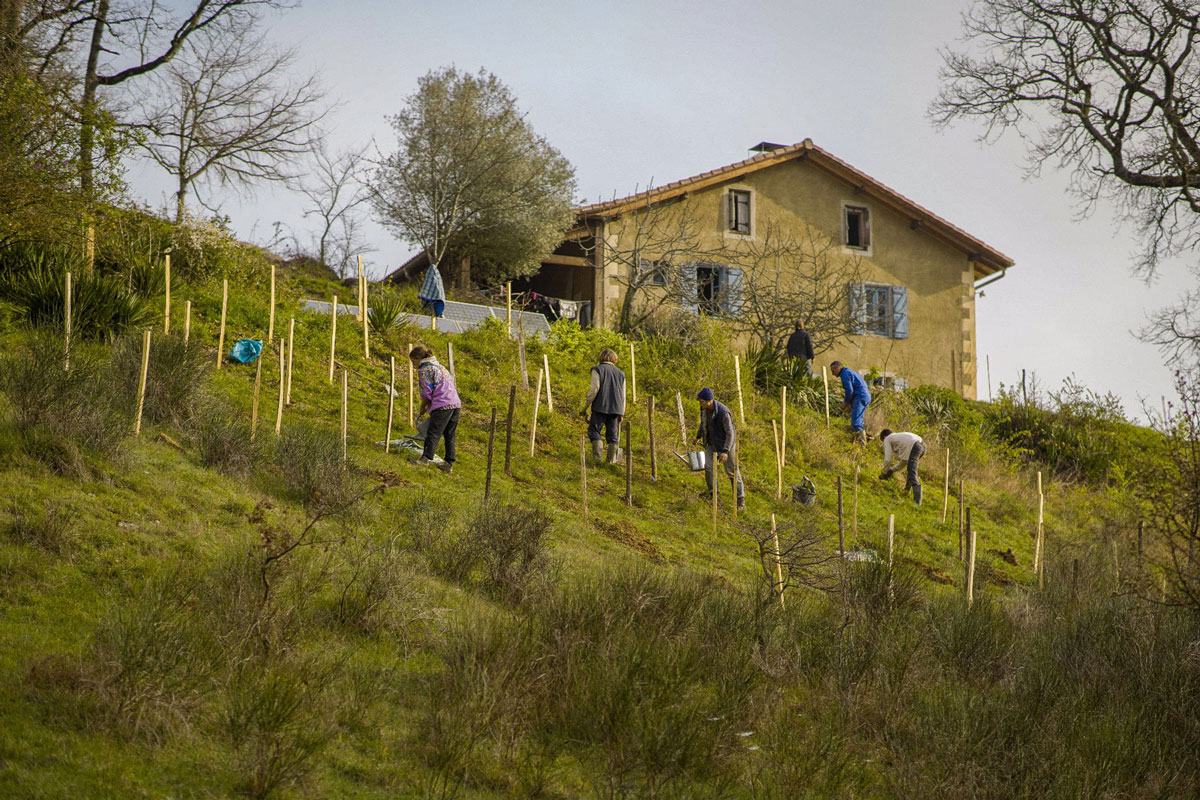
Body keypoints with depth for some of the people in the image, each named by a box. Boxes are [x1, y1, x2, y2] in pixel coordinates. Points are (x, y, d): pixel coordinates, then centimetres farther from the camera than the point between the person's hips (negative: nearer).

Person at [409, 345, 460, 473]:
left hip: (442, 406, -8)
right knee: (450, 436, 9)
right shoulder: (440, 367, 27)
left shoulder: (424, 370, 0)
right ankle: (449, 464, 9)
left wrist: (422, 409, 9)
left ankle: (427, 458, -20)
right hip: (456, 405, 8)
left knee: (433, 433, -10)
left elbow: (426, 393, -5)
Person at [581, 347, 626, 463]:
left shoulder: (597, 370, 1)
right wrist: (621, 414, 20)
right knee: (612, 434, 7)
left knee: (594, 430, 4)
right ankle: (613, 457, 2)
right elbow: (623, 396, 15)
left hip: (600, 407, -4)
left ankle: (597, 453, -10)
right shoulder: (620, 374, 15)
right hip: (615, 408, 4)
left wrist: (586, 406, -6)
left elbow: (594, 389, -11)